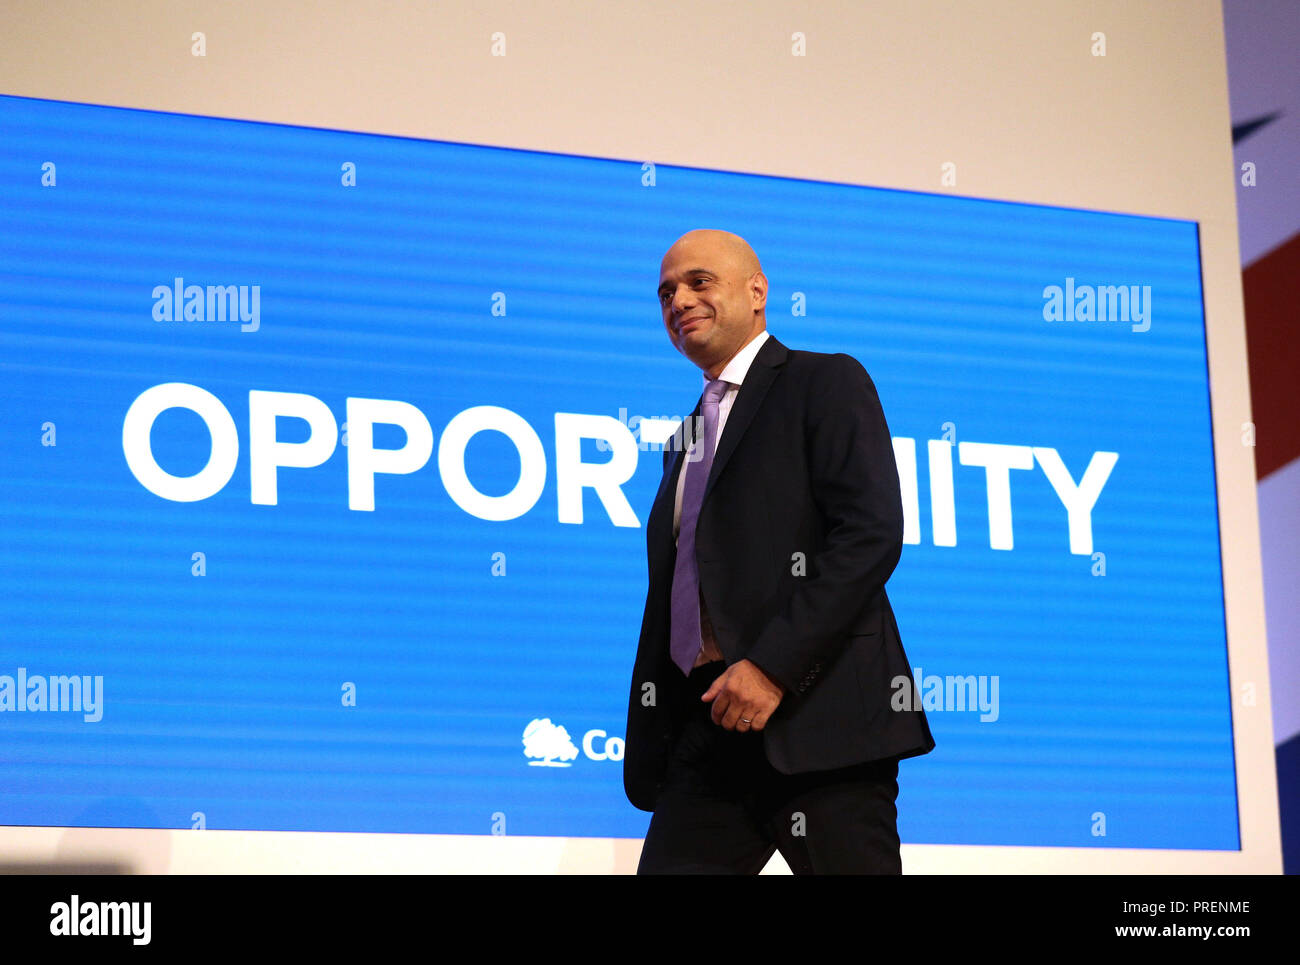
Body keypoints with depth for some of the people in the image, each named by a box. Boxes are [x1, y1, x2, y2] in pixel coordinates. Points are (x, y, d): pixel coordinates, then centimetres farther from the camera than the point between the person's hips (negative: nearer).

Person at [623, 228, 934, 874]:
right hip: (709, 725, 7)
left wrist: (772, 666, -18)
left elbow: (872, 533, -11)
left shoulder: (825, 383, 4)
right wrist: (646, 751, 14)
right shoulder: (686, 442, 27)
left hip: (816, 718, -7)